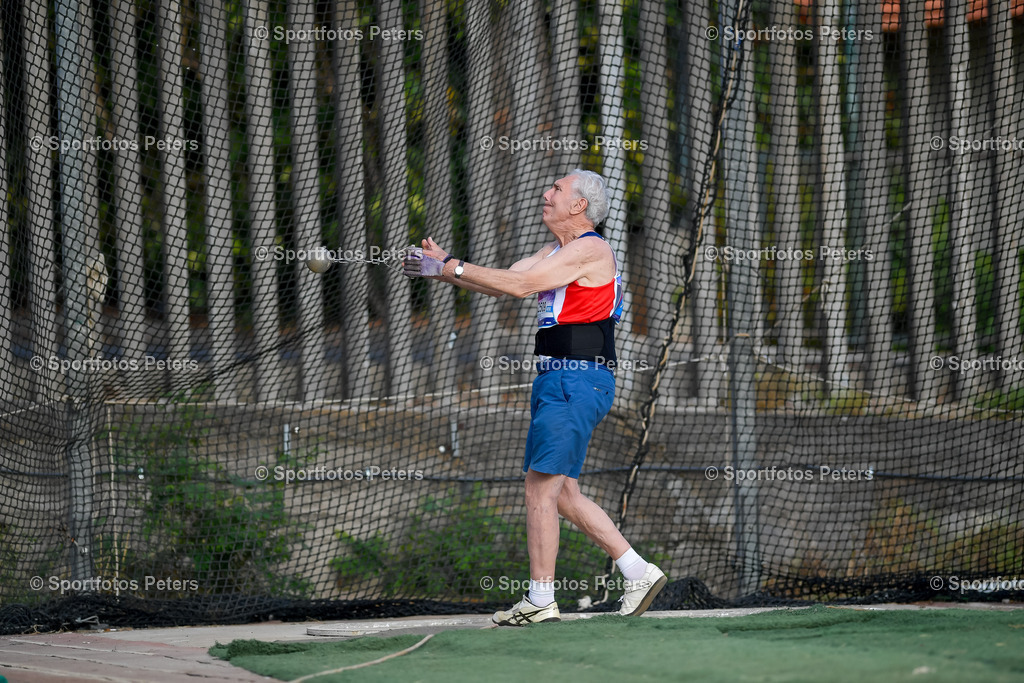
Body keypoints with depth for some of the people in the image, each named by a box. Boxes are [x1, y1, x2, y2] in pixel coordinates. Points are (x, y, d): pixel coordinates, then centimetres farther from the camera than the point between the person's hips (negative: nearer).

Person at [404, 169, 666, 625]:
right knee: (562, 493, 11)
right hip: (558, 381, 10)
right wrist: (444, 268, 2)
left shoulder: (589, 249, -11)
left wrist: (450, 268, -14)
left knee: (541, 487, -10)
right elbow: (505, 283, 14)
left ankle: (541, 600, -7)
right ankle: (638, 573, 15)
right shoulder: (556, 252, 20)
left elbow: (520, 285, -17)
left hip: (577, 382, -10)